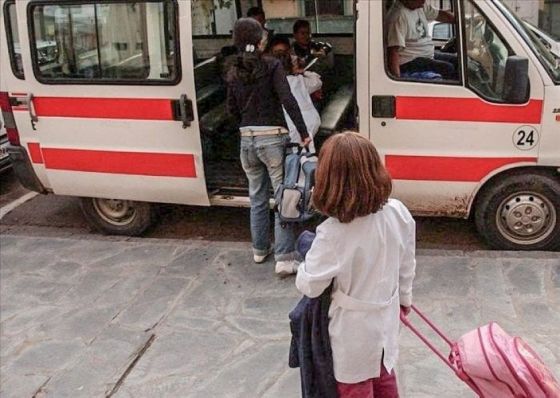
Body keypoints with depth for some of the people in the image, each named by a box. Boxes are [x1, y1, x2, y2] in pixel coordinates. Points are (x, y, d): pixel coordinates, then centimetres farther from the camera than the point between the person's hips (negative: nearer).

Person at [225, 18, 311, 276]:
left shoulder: (233, 72, 7)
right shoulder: (271, 66, -7)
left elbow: (232, 108, 12)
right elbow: (288, 101, -15)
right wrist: (304, 133, -12)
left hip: (247, 140, 5)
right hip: (273, 138, -5)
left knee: (257, 197, 19)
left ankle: (259, 249, 31)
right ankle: (284, 259, -3)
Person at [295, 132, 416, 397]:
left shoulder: (333, 234, -32)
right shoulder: (398, 213, -15)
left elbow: (309, 286, -20)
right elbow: (406, 264, 0)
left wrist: (306, 263, 1)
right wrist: (405, 298, 18)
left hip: (354, 329, -5)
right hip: (386, 316, 5)